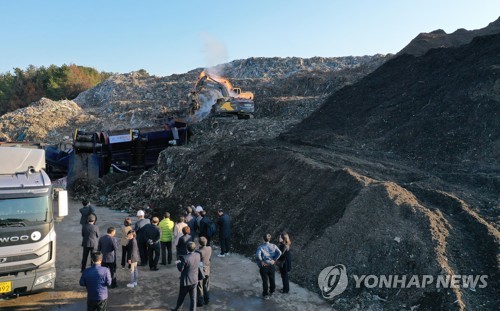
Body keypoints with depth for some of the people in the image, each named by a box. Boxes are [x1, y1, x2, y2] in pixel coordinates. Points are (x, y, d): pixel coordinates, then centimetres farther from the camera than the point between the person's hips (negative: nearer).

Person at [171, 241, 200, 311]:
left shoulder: (184, 258, -26)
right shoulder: (198, 255, -10)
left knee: (181, 297, 19)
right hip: (194, 280, 4)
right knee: (193, 298, 12)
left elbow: (180, 269, -17)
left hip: (186, 281, -3)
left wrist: (178, 263, 3)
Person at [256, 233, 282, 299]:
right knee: (272, 279, 21)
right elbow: (279, 253, -17)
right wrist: (274, 260, -9)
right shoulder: (273, 246, -6)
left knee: (265, 281, 10)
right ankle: (271, 291, 39)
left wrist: (261, 261, -16)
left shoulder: (260, 247, -15)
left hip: (264, 266, -3)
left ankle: (265, 294, 21)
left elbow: (258, 255, -31)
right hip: (271, 266, 3)